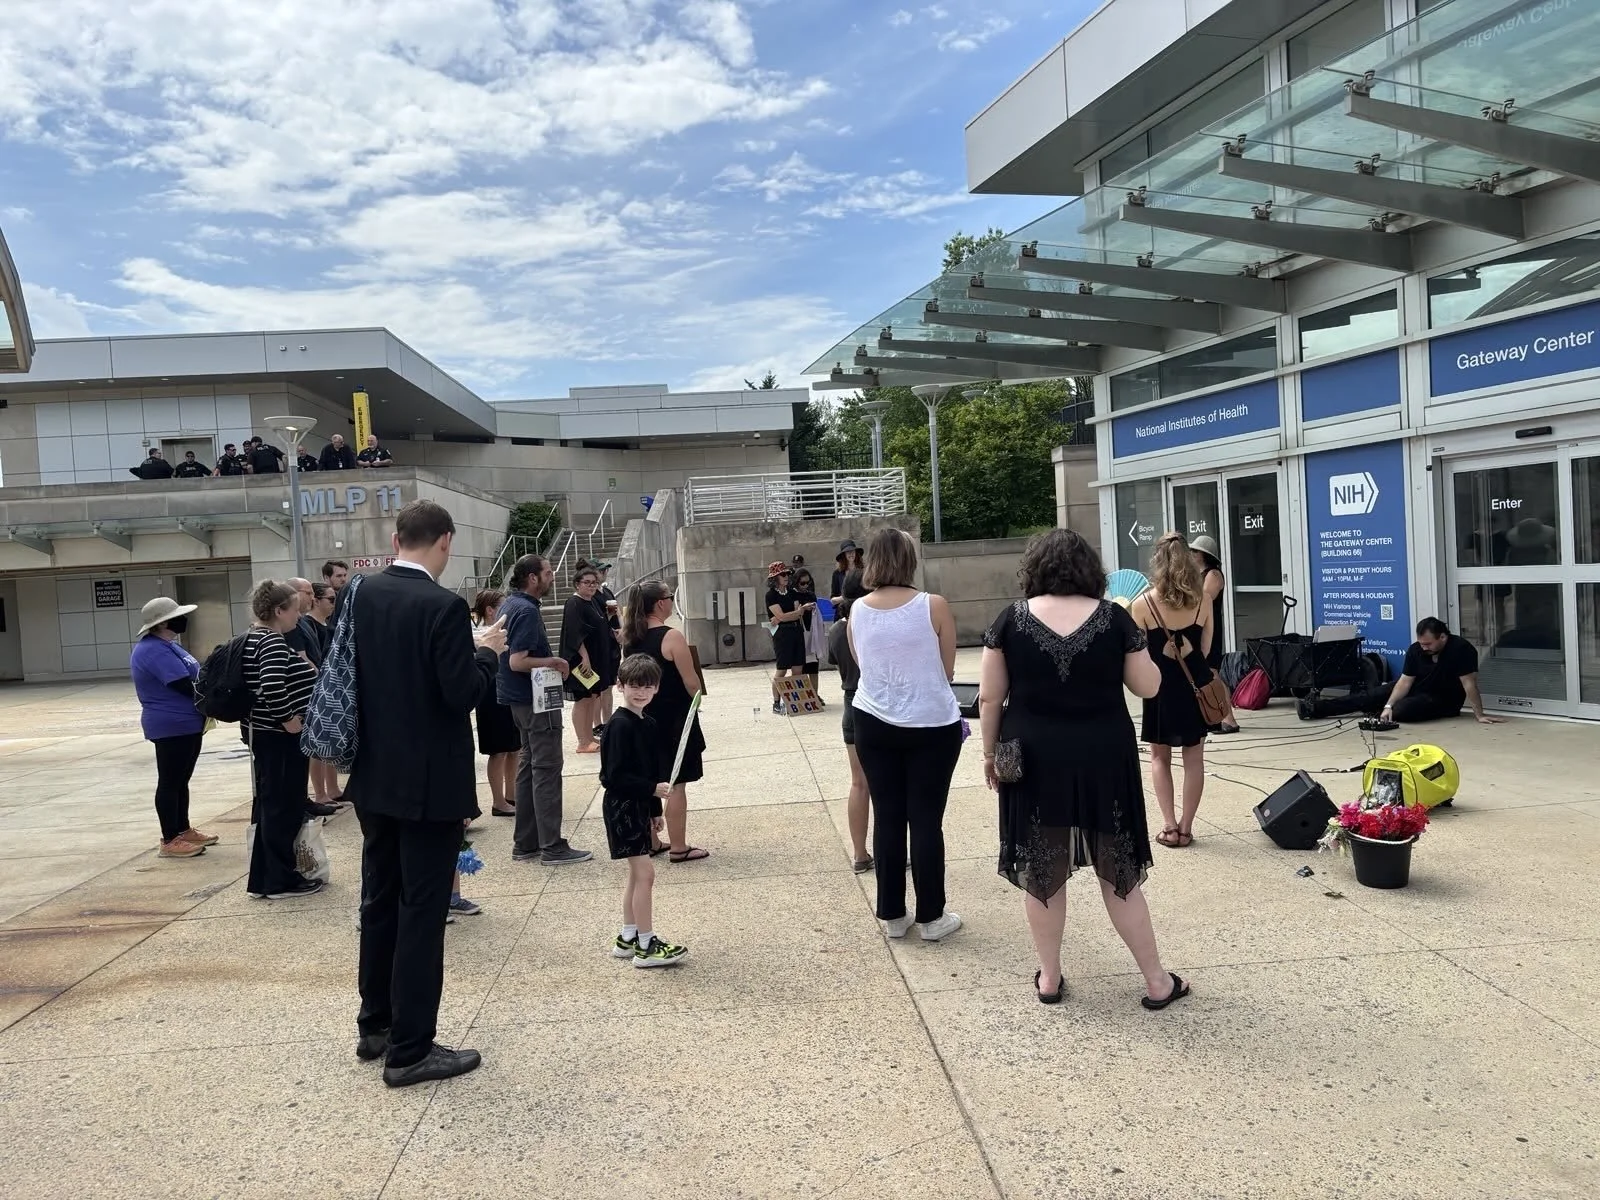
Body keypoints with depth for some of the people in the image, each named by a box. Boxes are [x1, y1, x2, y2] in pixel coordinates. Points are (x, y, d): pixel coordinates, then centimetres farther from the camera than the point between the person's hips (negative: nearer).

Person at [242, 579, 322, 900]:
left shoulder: (252, 638, 13)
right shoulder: (273, 642, -19)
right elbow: (272, 686, -33)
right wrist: (290, 721, -22)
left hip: (262, 733, 10)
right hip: (279, 737, -10)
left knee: (269, 804, 16)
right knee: (284, 806, -1)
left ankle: (264, 877, 24)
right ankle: (280, 880, 8)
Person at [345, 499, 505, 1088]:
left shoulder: (363, 594, 3)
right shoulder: (444, 606, -19)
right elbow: (463, 693, -21)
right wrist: (486, 652, -3)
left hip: (375, 776, 7)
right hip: (430, 782, -7)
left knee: (379, 902, 18)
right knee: (422, 911, 1)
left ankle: (375, 1026, 31)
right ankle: (409, 1049, 9)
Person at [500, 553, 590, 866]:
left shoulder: (510, 604, 11)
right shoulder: (526, 610, -20)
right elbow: (517, 662, -25)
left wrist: (549, 662, 14)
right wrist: (554, 662, -14)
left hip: (524, 699, 10)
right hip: (536, 700, -10)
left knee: (528, 766, 14)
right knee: (547, 770, -4)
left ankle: (525, 844, 20)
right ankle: (552, 846, 1)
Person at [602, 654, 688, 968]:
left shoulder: (648, 724, 9)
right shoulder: (619, 725, -18)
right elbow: (615, 776, -21)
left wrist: (655, 811, 18)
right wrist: (652, 789, -22)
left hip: (639, 805, 9)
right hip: (621, 807, -9)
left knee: (637, 873, 15)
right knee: (645, 872, -7)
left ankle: (627, 939, 27)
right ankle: (646, 946, 1)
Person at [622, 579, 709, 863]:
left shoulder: (630, 638, 3)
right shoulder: (671, 637, -18)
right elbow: (692, 683, -16)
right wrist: (696, 699, 3)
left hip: (643, 717, 7)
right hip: (673, 718, -7)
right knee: (676, 784, 1)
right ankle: (679, 848, 7)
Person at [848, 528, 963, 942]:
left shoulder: (857, 611, -2)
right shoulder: (934, 606, -11)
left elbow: (862, 664, 8)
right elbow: (947, 670, -3)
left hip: (873, 724, 3)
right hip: (933, 725, -3)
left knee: (887, 818, 10)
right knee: (926, 820, 4)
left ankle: (891, 915, 19)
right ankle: (931, 917, 13)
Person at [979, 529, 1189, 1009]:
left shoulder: (1011, 619, -5)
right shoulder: (1114, 617, -5)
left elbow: (989, 697, -3)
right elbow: (1148, 686, 3)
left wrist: (990, 753, 8)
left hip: (1036, 761, 0)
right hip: (1103, 760, 1)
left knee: (1042, 874, 13)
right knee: (1119, 873, 13)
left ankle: (1049, 978, 23)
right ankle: (1157, 982, 22)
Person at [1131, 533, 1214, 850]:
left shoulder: (1143, 603, -11)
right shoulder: (1202, 600, -3)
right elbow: (1205, 649, 5)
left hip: (1161, 684, -2)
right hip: (1194, 682, 2)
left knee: (1160, 757, 13)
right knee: (1194, 757, 12)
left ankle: (1170, 826, 8)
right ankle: (1185, 827, 15)